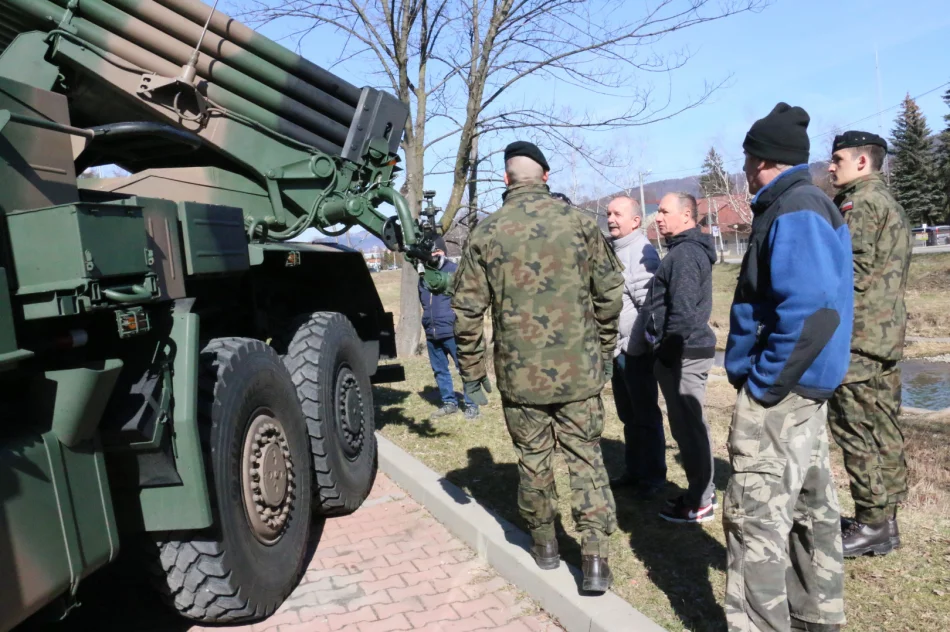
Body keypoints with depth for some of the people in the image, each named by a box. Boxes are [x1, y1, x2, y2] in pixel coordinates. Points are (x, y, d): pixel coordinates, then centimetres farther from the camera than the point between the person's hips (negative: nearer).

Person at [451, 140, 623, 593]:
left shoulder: (487, 233, -2)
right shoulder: (579, 221, -1)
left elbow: (466, 310, -2)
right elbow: (610, 291, 2)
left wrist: (471, 374, 8)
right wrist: (605, 351, 15)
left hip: (520, 373, 0)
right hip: (579, 369, 0)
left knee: (533, 459, 15)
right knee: (586, 458, 10)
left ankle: (544, 542, 31)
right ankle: (594, 556, 8)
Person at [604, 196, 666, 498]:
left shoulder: (643, 251, -15)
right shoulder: (613, 250, 15)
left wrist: (637, 343, -21)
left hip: (636, 349, -9)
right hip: (618, 348, 9)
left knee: (646, 415, 2)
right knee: (628, 415, 18)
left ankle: (654, 476, 15)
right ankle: (634, 470, 30)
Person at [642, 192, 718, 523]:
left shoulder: (684, 253, -17)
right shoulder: (690, 249, 17)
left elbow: (682, 312, -24)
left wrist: (666, 352, -18)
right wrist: (666, 349, 20)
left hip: (682, 353, -11)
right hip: (689, 350, 11)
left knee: (688, 427, -2)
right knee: (690, 425, 17)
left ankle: (699, 503, 8)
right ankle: (702, 492, 28)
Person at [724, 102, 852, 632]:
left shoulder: (794, 214, -17)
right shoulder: (812, 205, 15)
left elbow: (812, 310, -28)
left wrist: (763, 383, -21)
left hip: (781, 389, -11)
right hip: (803, 385, 11)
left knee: (756, 516, -4)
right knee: (810, 507, 18)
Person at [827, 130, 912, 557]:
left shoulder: (860, 203, -11)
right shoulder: (888, 202, 20)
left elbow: (852, 272, -19)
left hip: (857, 335, -10)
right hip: (886, 334, 10)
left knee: (856, 429, -4)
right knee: (883, 426, 13)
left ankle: (871, 525, 3)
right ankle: (884, 516, 23)